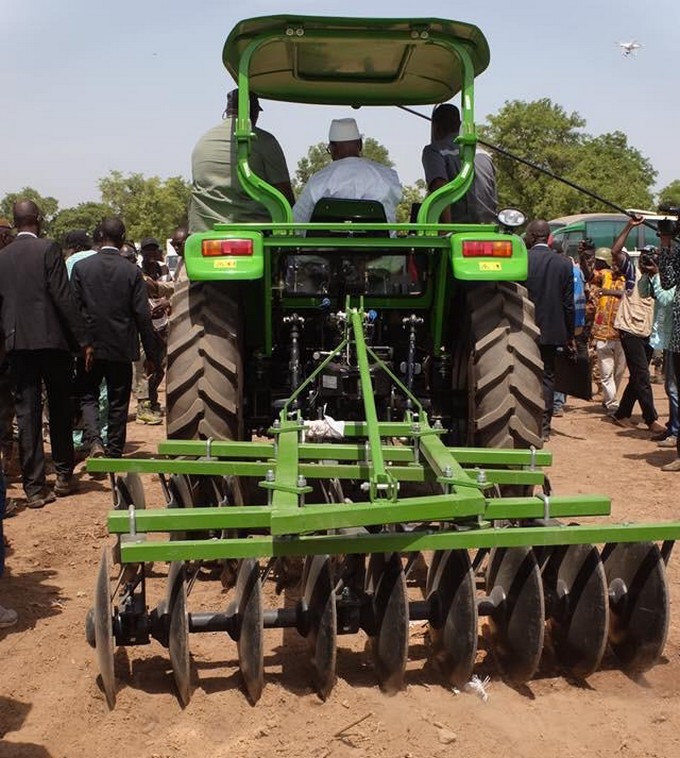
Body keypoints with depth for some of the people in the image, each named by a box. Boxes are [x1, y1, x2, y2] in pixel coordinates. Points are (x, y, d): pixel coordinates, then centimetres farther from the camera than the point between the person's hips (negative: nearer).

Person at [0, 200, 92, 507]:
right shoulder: (49, 249, -6)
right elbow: (63, 298, -12)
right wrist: (83, 340, -9)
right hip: (52, 340, -3)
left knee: (27, 414, 4)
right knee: (60, 410, 12)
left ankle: (34, 487, 3)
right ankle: (64, 475, 21)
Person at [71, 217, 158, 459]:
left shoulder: (81, 267, -4)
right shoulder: (133, 271, -7)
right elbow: (143, 316, -6)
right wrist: (151, 354, 1)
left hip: (89, 347, 1)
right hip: (121, 348, 0)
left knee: (88, 396, 13)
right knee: (118, 402, 9)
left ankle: (94, 440, -9)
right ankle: (114, 452, 14)